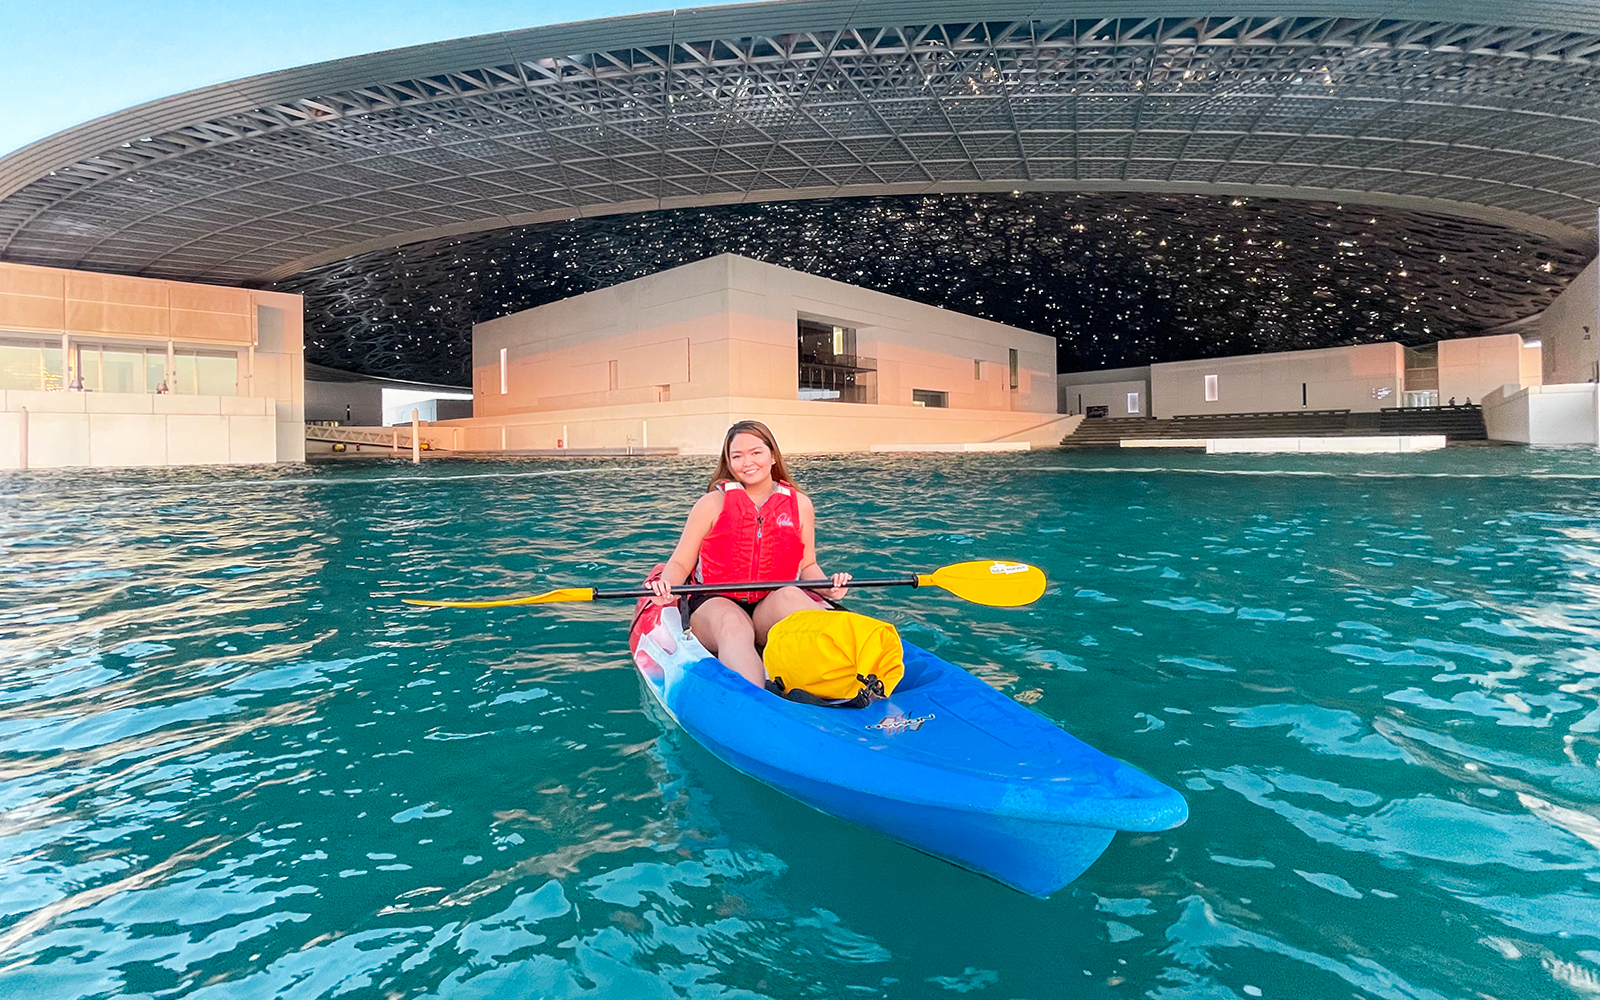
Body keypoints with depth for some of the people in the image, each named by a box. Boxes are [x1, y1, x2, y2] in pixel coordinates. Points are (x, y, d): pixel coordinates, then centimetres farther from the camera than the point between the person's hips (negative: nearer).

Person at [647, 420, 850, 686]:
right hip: (715, 605, -1)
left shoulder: (799, 504, 10)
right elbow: (680, 563, 5)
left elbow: (807, 566, 14)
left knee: (790, 595, -33)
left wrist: (828, 585, -8)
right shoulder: (713, 503, 4)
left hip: (773, 611, 2)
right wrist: (666, 587, -18)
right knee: (731, 622, -37)